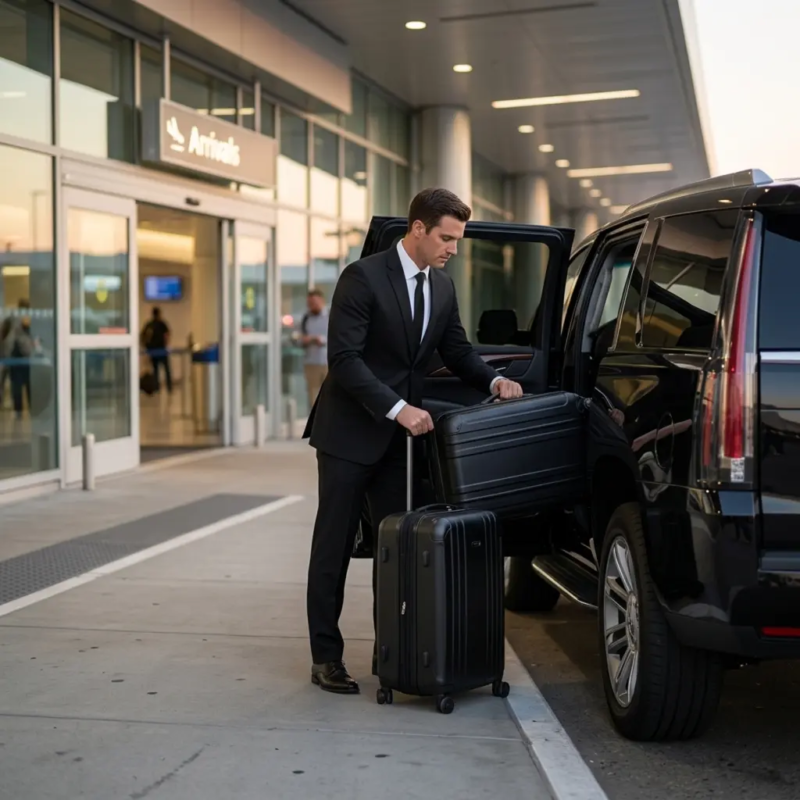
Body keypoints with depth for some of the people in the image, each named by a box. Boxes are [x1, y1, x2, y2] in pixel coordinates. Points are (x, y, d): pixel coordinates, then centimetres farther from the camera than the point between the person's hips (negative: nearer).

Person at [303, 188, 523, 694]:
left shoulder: (443, 287, 6)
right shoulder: (364, 277, -15)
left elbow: (457, 350, 13)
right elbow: (344, 359, -20)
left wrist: (494, 380, -6)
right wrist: (398, 408, -26)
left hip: (400, 436, 6)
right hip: (350, 432, -6)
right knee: (335, 547, 2)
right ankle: (326, 657, 9)